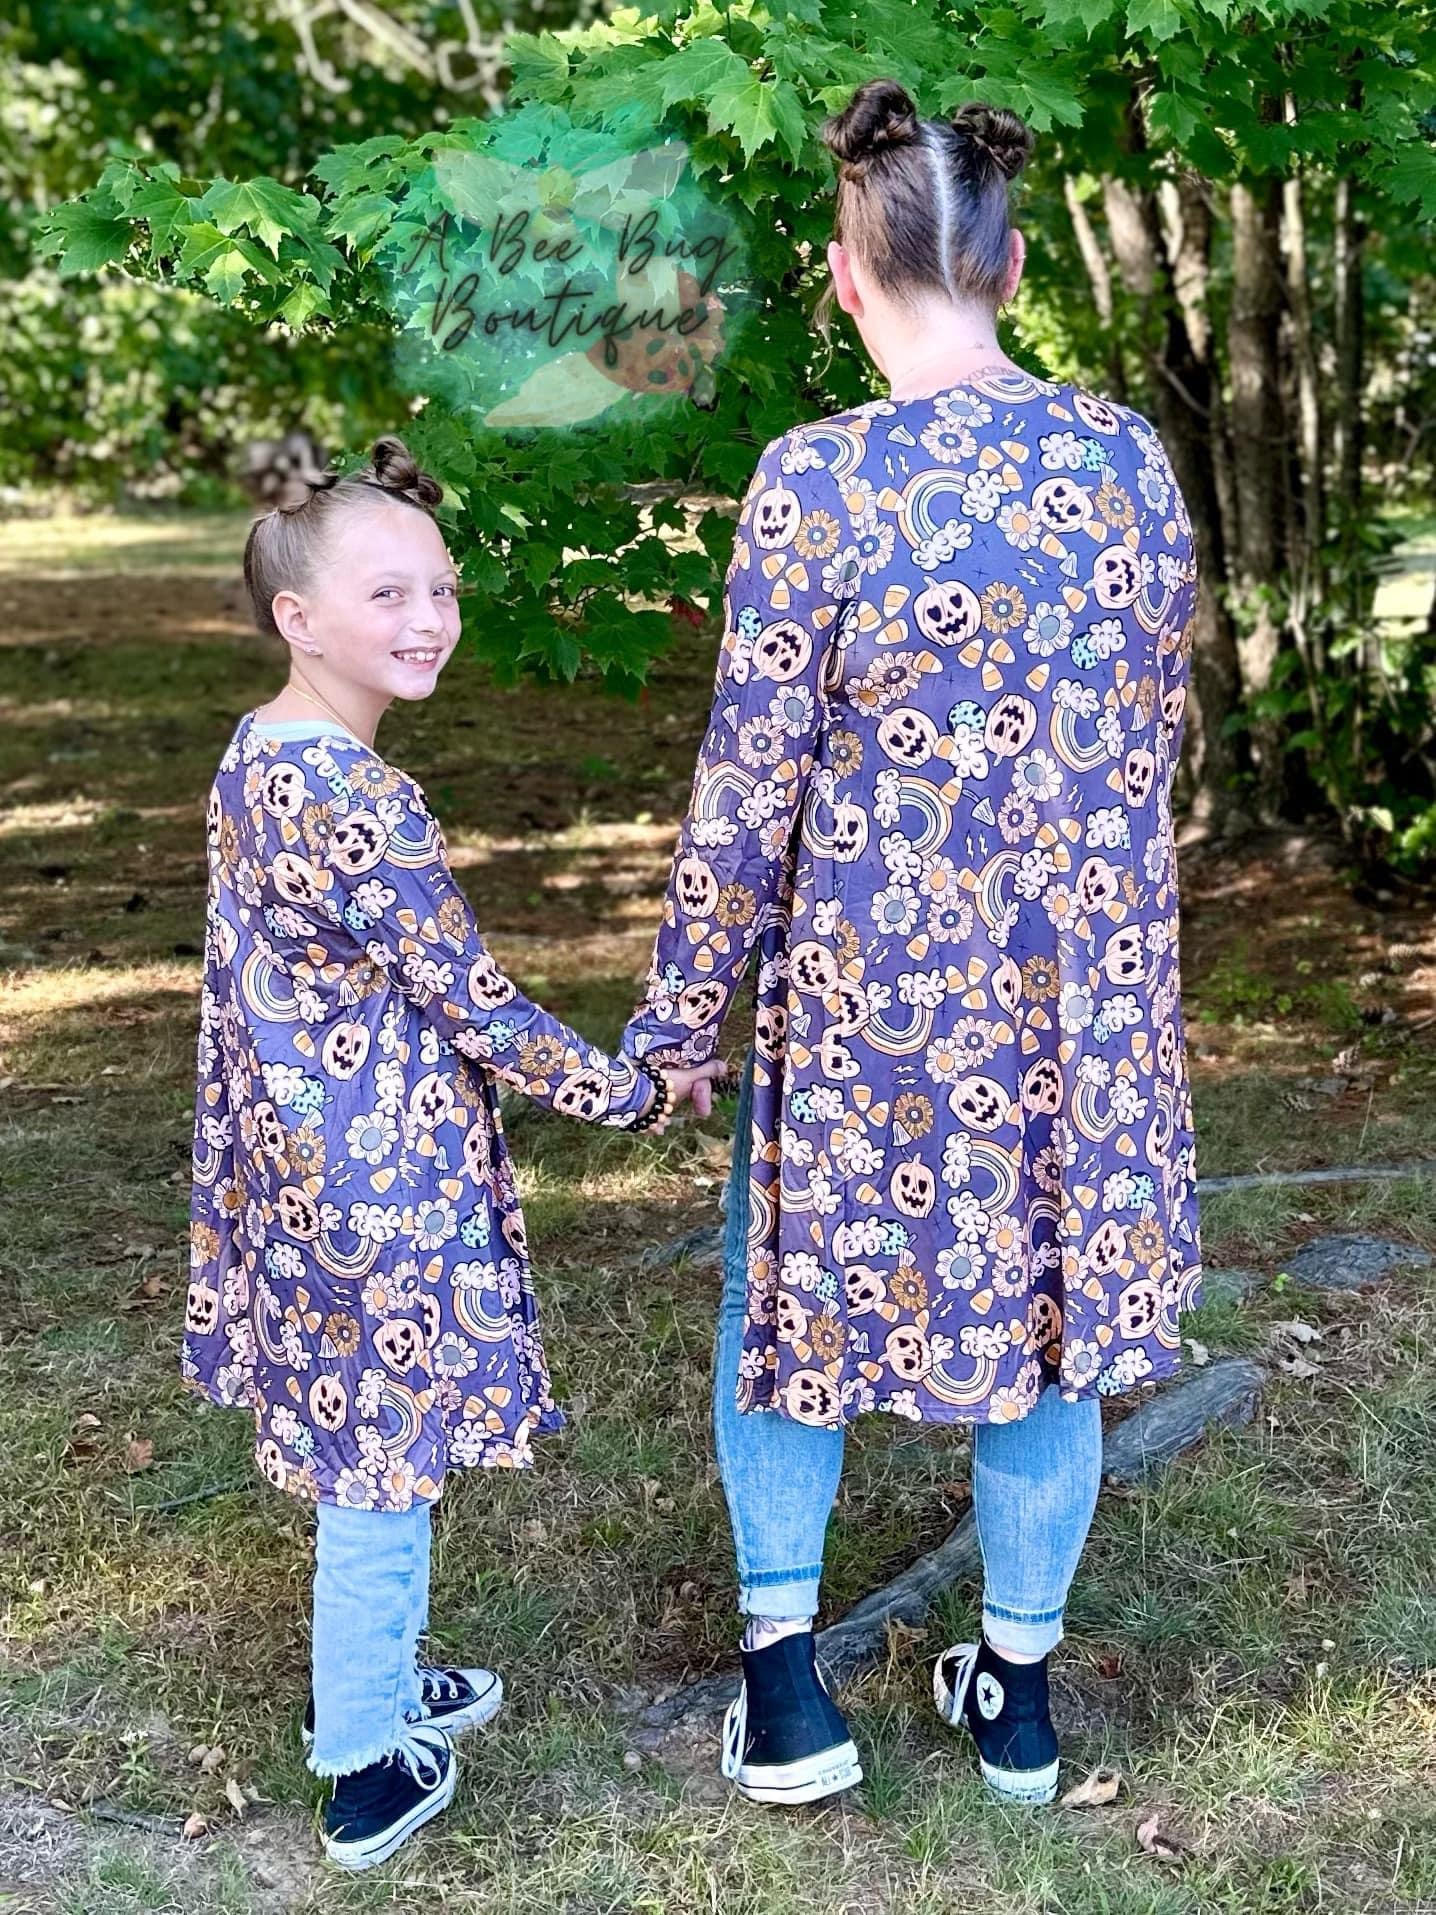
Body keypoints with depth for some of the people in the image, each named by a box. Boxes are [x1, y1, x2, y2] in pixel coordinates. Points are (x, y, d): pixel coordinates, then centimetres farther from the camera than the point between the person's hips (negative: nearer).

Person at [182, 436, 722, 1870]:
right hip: (386, 1190, -9)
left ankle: (376, 1683, 43)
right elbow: (479, 1011, -20)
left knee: (367, 1456, 24)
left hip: (298, 1170, 9)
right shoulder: (355, 802, -25)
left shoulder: (255, 761, 5)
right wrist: (640, 1095, -7)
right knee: (381, 1476, 8)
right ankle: (368, 1772, 25)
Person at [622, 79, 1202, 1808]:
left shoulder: (818, 480, -16)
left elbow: (751, 786, -12)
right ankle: (1019, 1694, 33)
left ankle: (785, 1686, 21)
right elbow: (1157, 730, 7)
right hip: (1085, 975, 4)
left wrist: (680, 1013, -1)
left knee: (792, 1285, 19)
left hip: (878, 982, -4)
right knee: (1051, 1299, 18)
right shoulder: (1126, 456, -2)